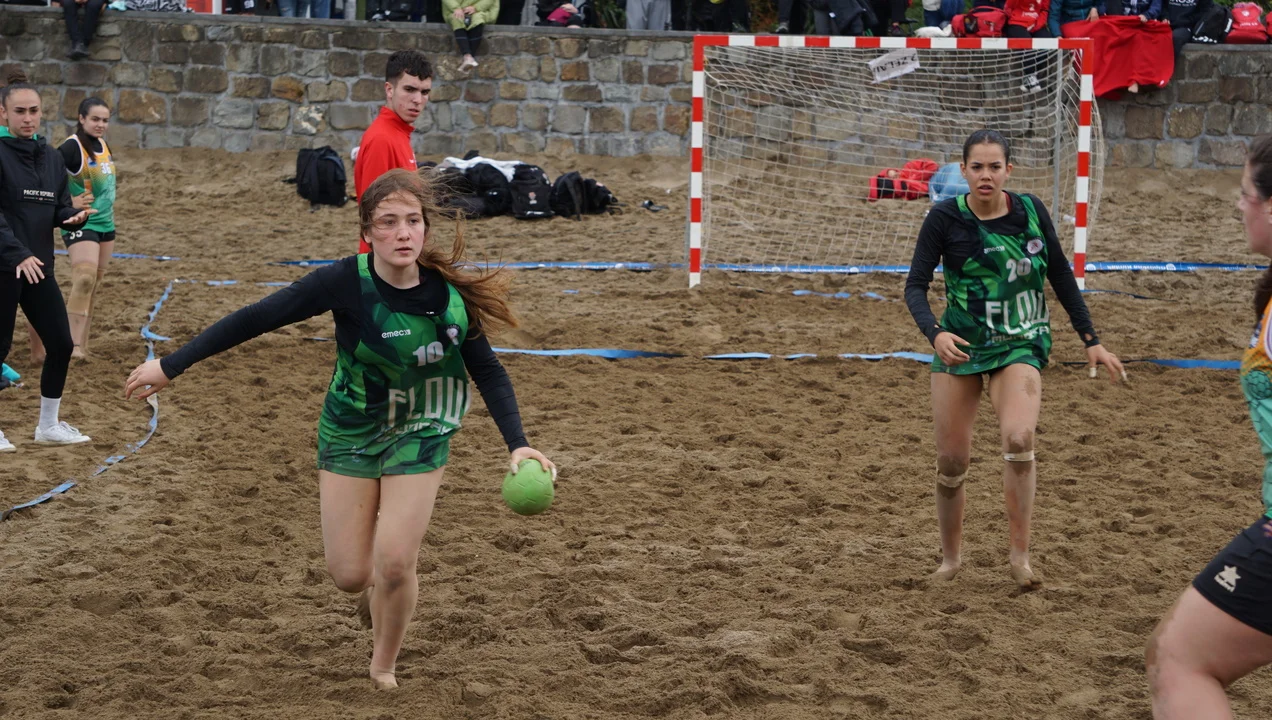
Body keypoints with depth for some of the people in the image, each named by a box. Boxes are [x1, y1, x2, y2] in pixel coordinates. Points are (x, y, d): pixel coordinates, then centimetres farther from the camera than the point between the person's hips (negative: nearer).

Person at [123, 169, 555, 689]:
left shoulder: (451, 291, -17)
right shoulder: (348, 281, -24)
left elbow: (487, 370, -6)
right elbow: (255, 319, -19)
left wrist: (517, 444, -18)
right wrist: (171, 366, -19)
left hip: (420, 437, 0)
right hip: (349, 434, 0)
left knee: (395, 563, -8)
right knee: (349, 575, 1)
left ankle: (384, 665, 22)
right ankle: (377, 587, 42)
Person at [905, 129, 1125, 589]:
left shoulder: (1030, 211, -4)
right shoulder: (945, 218, -9)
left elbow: (1061, 275, 6)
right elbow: (915, 286, -10)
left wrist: (1091, 341, 6)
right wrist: (935, 333, -29)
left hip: (1020, 345, 0)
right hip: (959, 346, 0)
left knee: (1018, 439, -25)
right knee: (951, 462, 1)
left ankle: (1020, 555, -13)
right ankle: (950, 559, 24)